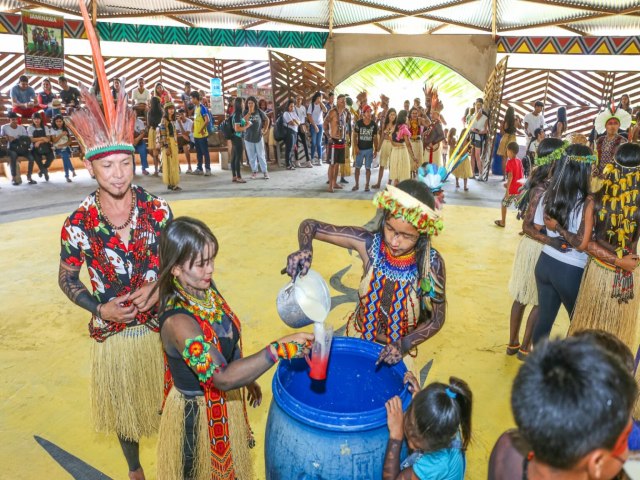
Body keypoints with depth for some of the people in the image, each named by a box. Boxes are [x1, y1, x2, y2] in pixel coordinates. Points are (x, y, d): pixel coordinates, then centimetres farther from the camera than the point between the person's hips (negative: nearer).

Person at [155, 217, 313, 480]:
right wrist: (278, 349, -47)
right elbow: (222, 378, -39)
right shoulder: (177, 321, -34)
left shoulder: (206, 288, -9)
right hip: (197, 412, -6)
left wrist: (247, 378, 14)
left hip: (226, 400, 7)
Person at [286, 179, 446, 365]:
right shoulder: (369, 243, -24)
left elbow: (437, 319, -12)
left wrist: (403, 345, -27)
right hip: (359, 337, 1)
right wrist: (305, 250, -39)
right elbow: (310, 225, -17)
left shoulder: (432, 263, -25)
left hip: (398, 349, -1)